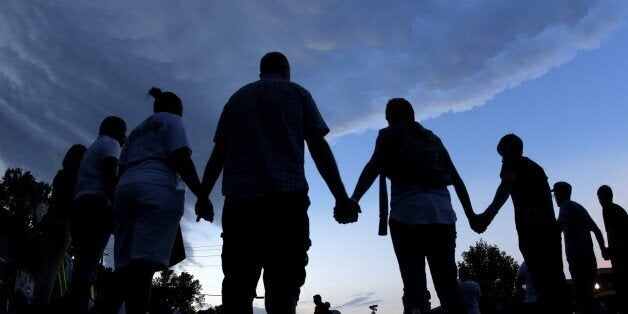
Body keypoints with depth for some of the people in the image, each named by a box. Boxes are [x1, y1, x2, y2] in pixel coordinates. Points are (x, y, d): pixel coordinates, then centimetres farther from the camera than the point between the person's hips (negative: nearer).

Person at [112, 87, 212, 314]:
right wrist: (202, 196, -8)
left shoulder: (137, 129, 33)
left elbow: (121, 169, 24)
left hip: (124, 190, 7)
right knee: (145, 263, -17)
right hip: (156, 191, -7)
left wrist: (119, 207, 24)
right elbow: (181, 159, -5)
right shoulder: (172, 121, 13)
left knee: (125, 266, 3)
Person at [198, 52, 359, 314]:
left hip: (239, 199, 3)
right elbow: (319, 147, 3)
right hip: (287, 197, -2)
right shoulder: (297, 93, 14)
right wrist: (341, 198, 1)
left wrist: (203, 196, 21)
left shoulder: (238, 97, 23)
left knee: (238, 286, 3)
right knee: (283, 286, -4)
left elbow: (218, 153, 16)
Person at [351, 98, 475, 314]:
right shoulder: (432, 138, 27)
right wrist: (470, 214, 27)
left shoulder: (389, 135, 14)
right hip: (443, 213, 4)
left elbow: (373, 167, -5)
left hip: (408, 213, -4)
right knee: (447, 279, 8)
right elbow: (456, 179, 24)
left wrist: (353, 199, -16)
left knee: (414, 278, -6)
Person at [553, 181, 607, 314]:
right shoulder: (579, 207, 23)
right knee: (588, 294, 14)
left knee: (583, 294, -12)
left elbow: (561, 224, -22)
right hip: (589, 256, 9)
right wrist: (603, 248, 33)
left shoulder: (566, 205, -2)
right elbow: (596, 229, 27)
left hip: (577, 256, -9)